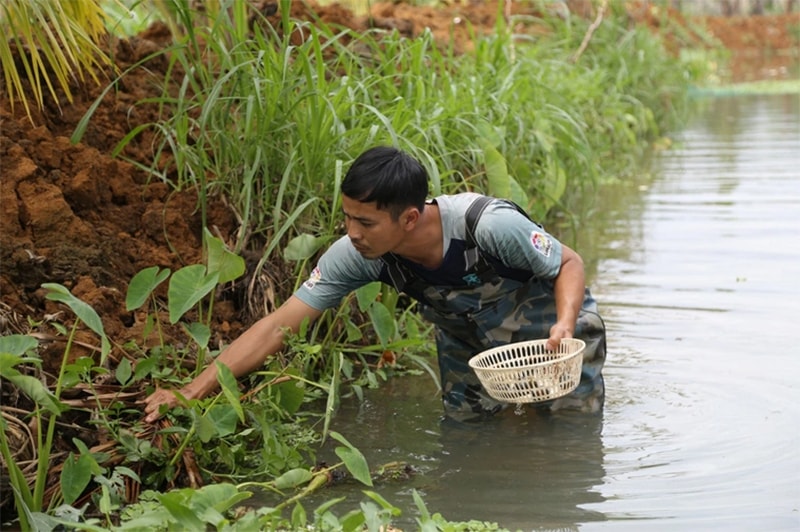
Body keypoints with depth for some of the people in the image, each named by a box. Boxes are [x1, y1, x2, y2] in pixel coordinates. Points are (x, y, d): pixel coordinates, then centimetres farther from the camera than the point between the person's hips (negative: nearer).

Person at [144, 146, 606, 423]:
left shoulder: (490, 226, -40)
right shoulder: (355, 256, -29)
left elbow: (569, 263, -21)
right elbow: (278, 326, -30)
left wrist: (565, 323, -42)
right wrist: (191, 393, -37)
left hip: (551, 325, -4)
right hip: (467, 335, 4)